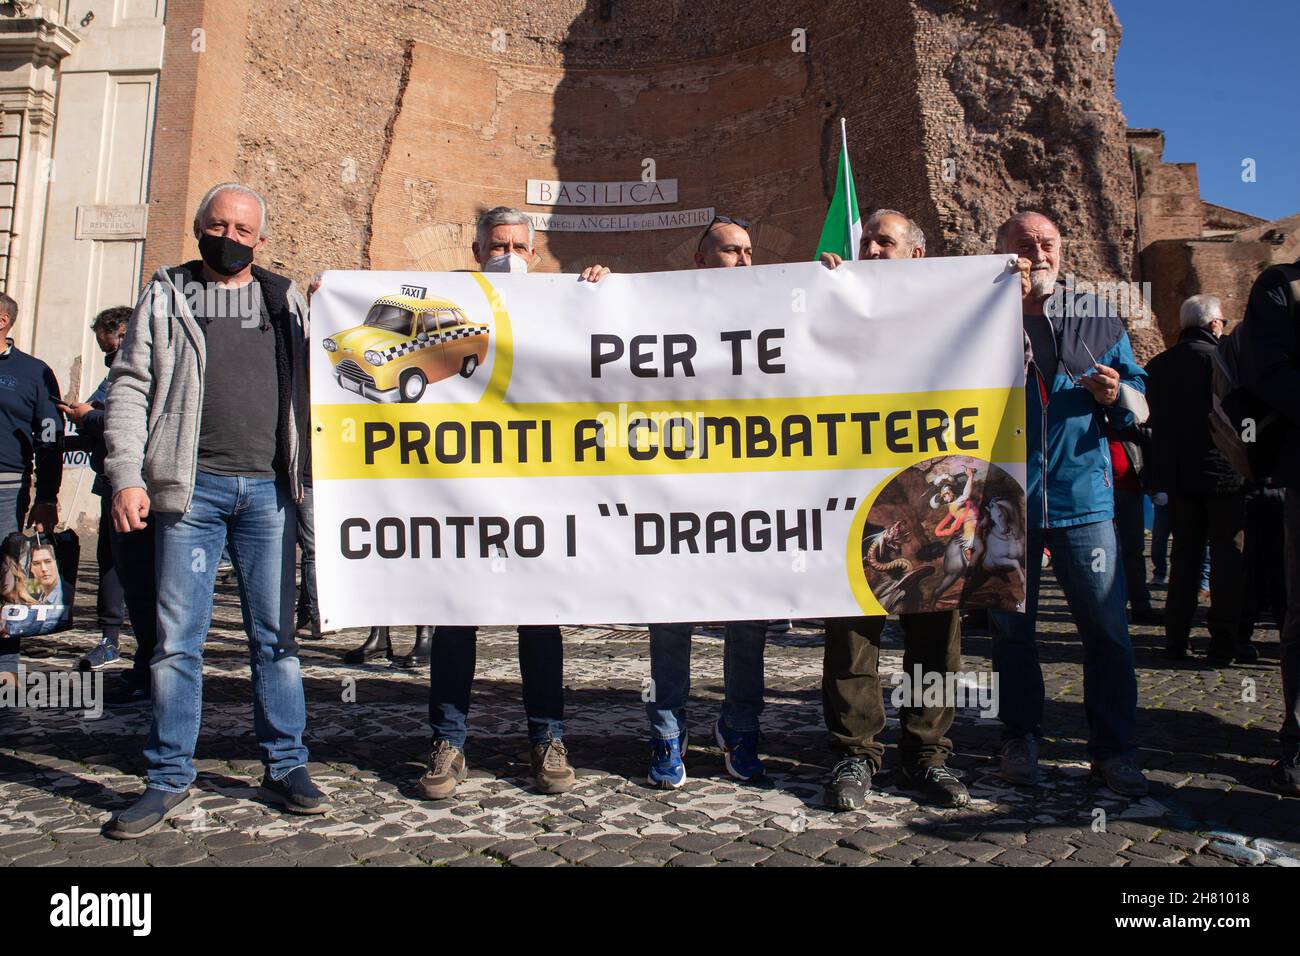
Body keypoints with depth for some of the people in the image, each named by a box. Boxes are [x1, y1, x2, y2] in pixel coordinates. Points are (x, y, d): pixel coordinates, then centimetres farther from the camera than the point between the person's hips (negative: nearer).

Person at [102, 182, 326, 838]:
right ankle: (168, 778, 14)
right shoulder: (166, 295, 10)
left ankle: (285, 768, 15)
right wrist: (126, 476, -7)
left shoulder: (285, 300, 14)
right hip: (190, 488, -1)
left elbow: (310, 385, 14)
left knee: (275, 634, 5)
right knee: (178, 637, 2)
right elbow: (130, 387, 3)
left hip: (267, 489, 1)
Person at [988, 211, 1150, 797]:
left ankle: (1115, 749, 14)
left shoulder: (1095, 317, 10)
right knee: (1011, 627, 8)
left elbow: (1139, 396, 14)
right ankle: (1020, 738, 22)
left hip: (1082, 493, 1)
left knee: (1107, 625, 1)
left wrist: (1117, 395, -10)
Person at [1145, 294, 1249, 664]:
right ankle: (1223, 643, 5)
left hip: (1177, 477, 5)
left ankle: (1176, 640, 13)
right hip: (1223, 476, -5)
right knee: (1228, 558, 4)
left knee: (1184, 555, 13)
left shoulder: (1157, 366, 8)